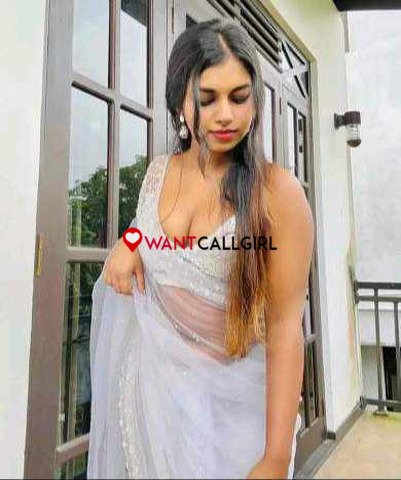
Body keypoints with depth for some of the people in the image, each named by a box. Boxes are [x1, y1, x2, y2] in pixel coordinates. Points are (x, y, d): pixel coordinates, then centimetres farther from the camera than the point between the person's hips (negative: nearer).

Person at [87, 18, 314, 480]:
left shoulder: (278, 191, -16)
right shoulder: (158, 171, -2)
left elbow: (285, 325, -17)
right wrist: (127, 243, -6)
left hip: (230, 396, -4)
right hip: (147, 379, 5)